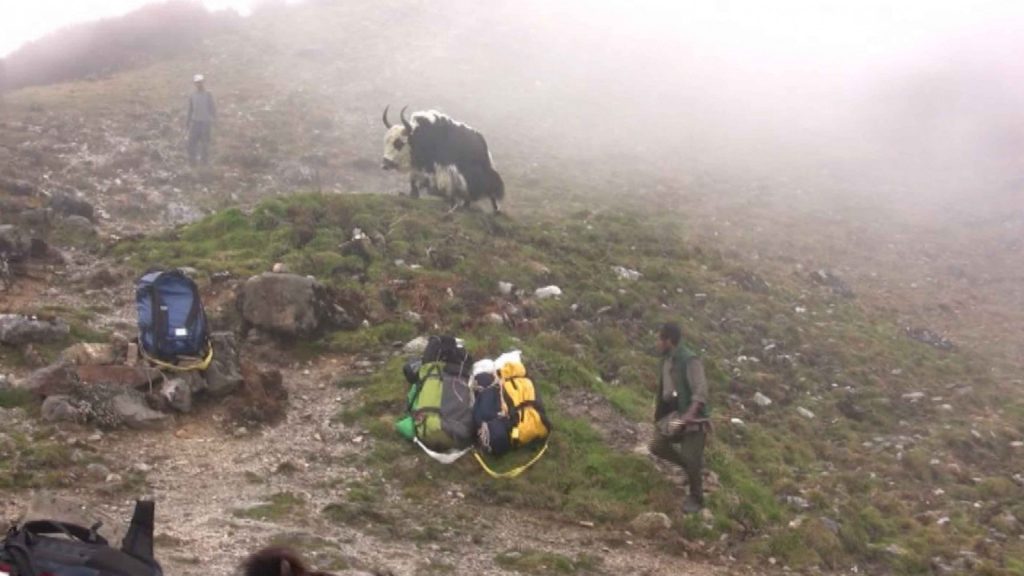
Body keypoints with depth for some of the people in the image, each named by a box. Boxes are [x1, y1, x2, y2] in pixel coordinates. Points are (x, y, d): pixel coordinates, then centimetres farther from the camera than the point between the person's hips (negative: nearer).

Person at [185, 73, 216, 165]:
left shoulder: (208, 95, -1)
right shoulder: (192, 95, 7)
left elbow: (212, 108, -1)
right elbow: (190, 109, 13)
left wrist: (213, 119, -12)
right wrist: (187, 122, 13)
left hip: (205, 122, -2)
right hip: (195, 121, 2)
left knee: (205, 142, 3)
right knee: (192, 142, 0)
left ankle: (204, 160, 13)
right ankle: (192, 160, 10)